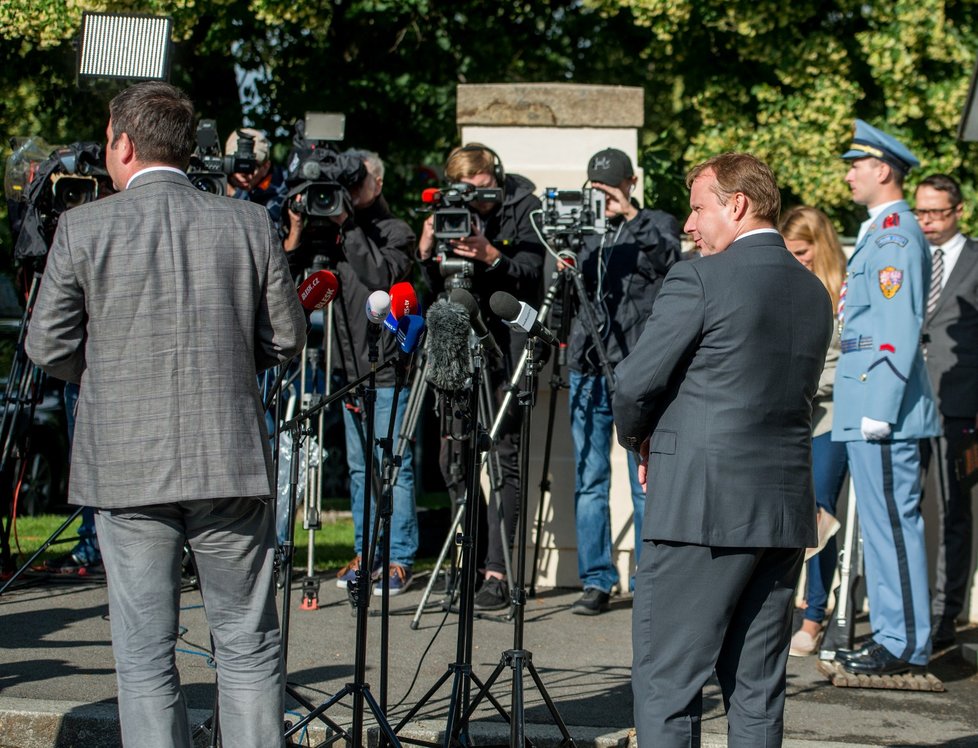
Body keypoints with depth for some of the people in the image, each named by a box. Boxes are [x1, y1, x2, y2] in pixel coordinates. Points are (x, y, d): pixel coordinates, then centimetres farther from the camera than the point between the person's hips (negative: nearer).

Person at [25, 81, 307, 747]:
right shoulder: (250, 225, 1)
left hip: (126, 469, -1)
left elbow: (48, 348, -1)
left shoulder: (84, 228, -4)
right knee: (249, 648, 10)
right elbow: (286, 341, 5)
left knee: (145, 658, 5)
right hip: (233, 466, 1)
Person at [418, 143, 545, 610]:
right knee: (452, 456, 3)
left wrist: (492, 257, -31)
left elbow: (530, 275, -14)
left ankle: (497, 572, -8)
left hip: (509, 347, -5)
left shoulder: (524, 207, -4)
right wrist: (427, 253, -13)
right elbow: (439, 288, 6)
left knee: (504, 455, -9)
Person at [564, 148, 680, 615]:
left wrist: (631, 217, -23)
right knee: (589, 482, 5)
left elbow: (668, 259, -15)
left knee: (646, 483, -2)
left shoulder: (656, 227, 7)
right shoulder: (584, 231, 16)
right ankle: (596, 581, 11)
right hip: (588, 370, 4)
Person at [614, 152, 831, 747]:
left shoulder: (699, 280, -10)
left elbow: (635, 385, -9)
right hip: (787, 514, 7)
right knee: (759, 688, 11)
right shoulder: (814, 292, 12)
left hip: (702, 510, -7)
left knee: (665, 680, -2)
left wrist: (641, 441, 12)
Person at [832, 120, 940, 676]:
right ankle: (892, 635, 20)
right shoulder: (879, 232, 17)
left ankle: (905, 645, -1)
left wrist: (879, 410, -22)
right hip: (868, 406, 10)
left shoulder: (897, 234, -14)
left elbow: (899, 329, -20)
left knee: (894, 522, -6)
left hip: (885, 405, -10)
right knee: (883, 522, 13)